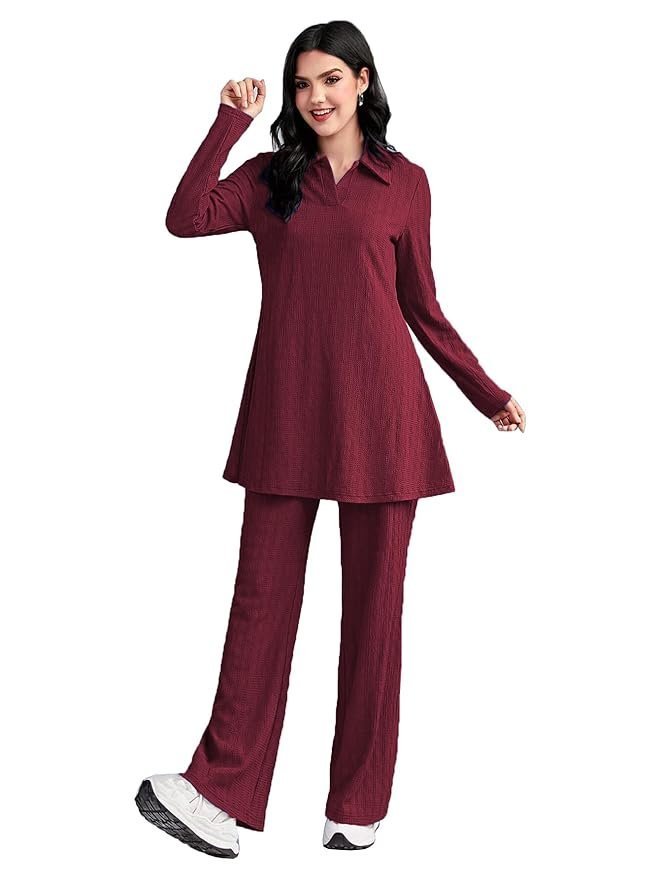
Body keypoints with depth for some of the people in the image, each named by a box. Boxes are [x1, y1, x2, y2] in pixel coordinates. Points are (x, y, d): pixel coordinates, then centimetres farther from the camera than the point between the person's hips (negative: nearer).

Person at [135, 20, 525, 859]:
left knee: (374, 602, 4)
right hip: (287, 410, 1)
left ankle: (359, 805, 16)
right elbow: (186, 219, -8)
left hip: (379, 412, 0)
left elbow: (422, 307, 12)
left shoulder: (405, 182, 8)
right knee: (262, 593, 1)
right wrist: (231, 121, -5)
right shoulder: (270, 177, 10)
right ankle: (221, 790, 6)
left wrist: (489, 395, 10)